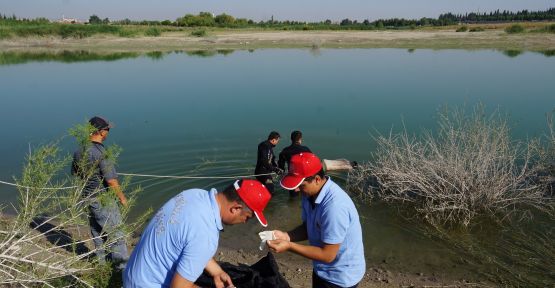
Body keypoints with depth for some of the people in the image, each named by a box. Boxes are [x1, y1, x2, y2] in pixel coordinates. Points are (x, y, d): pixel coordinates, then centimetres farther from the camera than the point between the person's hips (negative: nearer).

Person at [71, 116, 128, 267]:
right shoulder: (101, 153, -25)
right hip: (103, 199, -8)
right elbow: (111, 181, -23)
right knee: (115, 232, 3)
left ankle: (103, 258, 36)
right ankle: (122, 264, 10)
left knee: (96, 229, 21)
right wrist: (122, 197, -11)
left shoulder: (79, 151, -1)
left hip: (87, 197, 8)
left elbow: (74, 173, 13)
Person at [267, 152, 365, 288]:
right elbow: (307, 228, 4)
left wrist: (289, 246, -26)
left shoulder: (334, 206, -34)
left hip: (341, 276, -7)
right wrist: (287, 236, -14)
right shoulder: (310, 194, -8)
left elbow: (327, 255, -28)